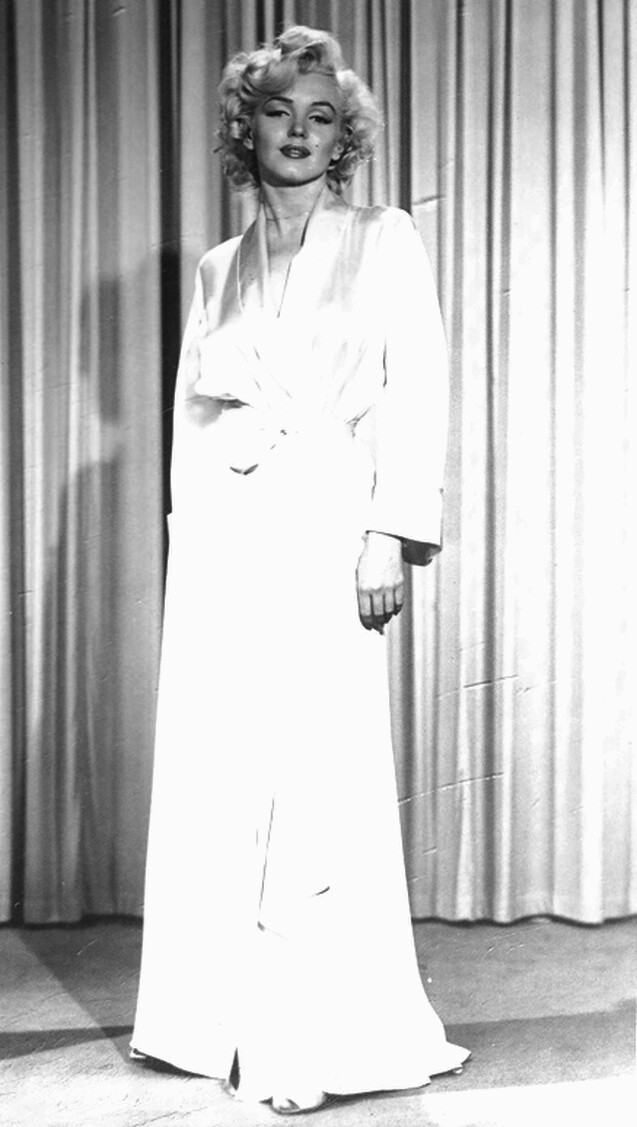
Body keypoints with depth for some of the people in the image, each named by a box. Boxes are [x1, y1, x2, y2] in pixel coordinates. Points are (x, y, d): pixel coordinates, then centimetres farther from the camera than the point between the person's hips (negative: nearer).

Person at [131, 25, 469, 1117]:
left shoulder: (385, 241, 6)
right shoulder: (217, 268, 18)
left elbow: (416, 395, -3)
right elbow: (191, 409, 17)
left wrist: (390, 535, -13)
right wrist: (189, 532, 8)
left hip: (323, 524, -4)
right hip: (219, 533, 4)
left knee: (321, 771, -7)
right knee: (219, 767, 4)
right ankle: (225, 1016, 16)